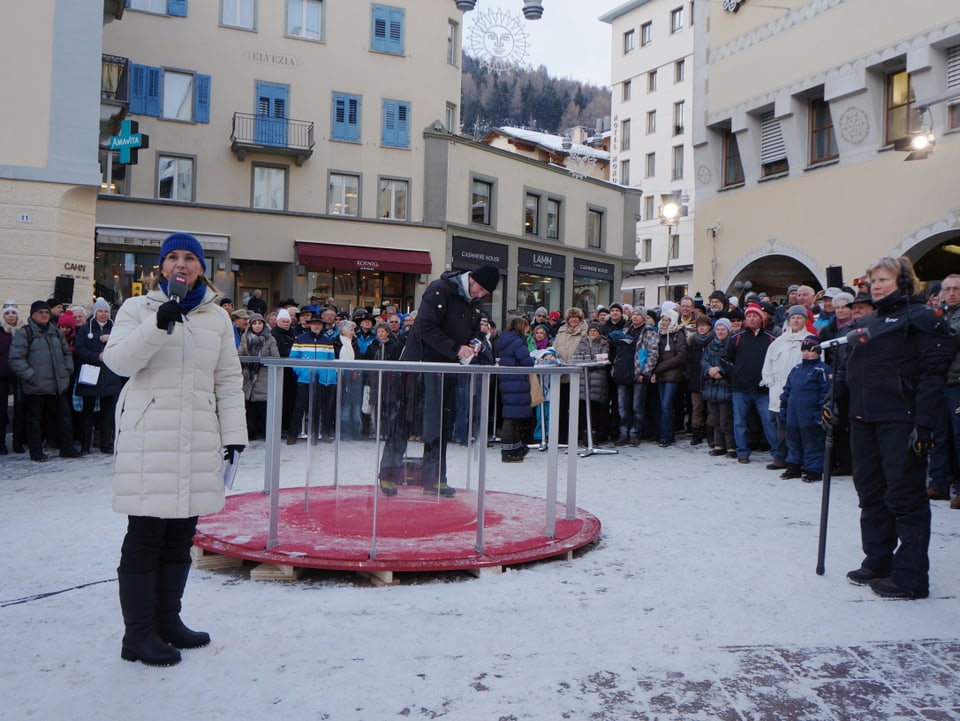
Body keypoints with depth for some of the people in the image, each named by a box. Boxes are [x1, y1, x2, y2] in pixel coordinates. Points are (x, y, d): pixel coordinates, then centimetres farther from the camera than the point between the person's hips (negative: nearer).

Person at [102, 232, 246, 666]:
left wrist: (233, 432, 5)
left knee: (181, 533, 11)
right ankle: (138, 634, 6)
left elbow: (228, 379, 12)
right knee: (145, 535, -4)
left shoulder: (217, 317, 13)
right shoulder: (137, 308, 4)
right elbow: (118, 361, -12)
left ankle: (167, 619, 25)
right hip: (149, 436, -4)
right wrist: (158, 324, -24)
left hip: (199, 438, 4)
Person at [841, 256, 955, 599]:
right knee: (871, 494, 12)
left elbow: (932, 373, -12)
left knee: (905, 495, -2)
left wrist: (923, 423, -19)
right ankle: (877, 564, 25)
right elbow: (850, 371, 21)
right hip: (864, 419, 8)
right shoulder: (865, 324, 18)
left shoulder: (921, 318, -4)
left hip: (900, 421, -7)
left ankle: (911, 577, 5)